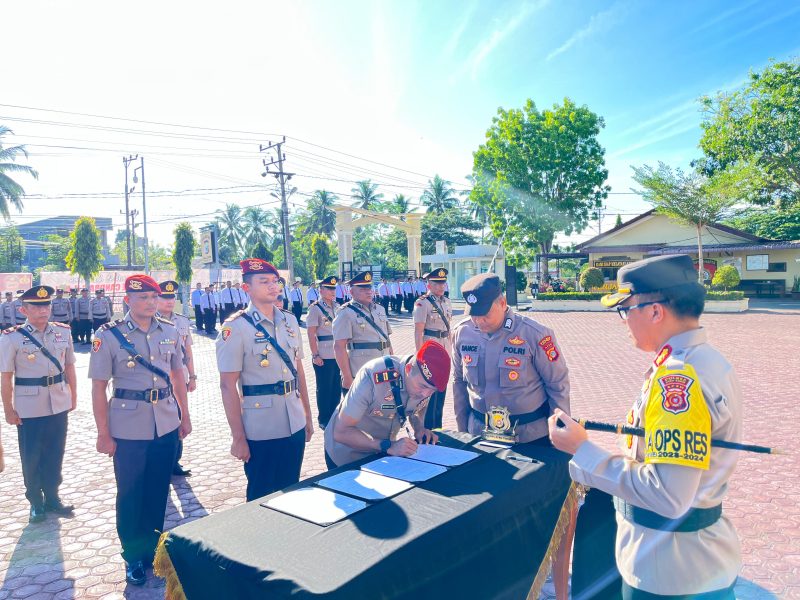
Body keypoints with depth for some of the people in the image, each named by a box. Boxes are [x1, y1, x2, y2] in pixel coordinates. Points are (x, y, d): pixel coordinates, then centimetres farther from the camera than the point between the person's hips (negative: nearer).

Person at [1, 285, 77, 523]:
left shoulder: (63, 332, 1)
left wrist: (73, 396, 11)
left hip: (59, 405, 3)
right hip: (29, 408, -3)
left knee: (55, 454, 14)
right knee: (31, 458, 11)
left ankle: (52, 497, 32)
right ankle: (36, 502, 29)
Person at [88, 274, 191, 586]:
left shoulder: (170, 331, 2)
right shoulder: (108, 336, -8)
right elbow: (98, 387, -6)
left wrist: (185, 416, 12)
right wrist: (103, 434, -7)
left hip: (166, 425, 3)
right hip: (129, 430, -3)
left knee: (159, 491, 15)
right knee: (130, 495, 9)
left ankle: (152, 549, 34)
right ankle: (133, 558, 28)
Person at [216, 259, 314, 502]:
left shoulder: (290, 321, 6)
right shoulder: (236, 327, -11)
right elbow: (228, 385, -13)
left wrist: (308, 416, 13)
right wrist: (238, 438, -13)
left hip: (295, 427, 5)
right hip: (260, 433, -5)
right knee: (262, 499, 11)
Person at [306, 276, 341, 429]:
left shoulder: (337, 307, 8)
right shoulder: (315, 308, -9)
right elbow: (311, 334, -11)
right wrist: (315, 355, -14)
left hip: (338, 354, 6)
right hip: (323, 357, -6)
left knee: (336, 386, 13)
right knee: (324, 388, 6)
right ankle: (323, 419, 20)